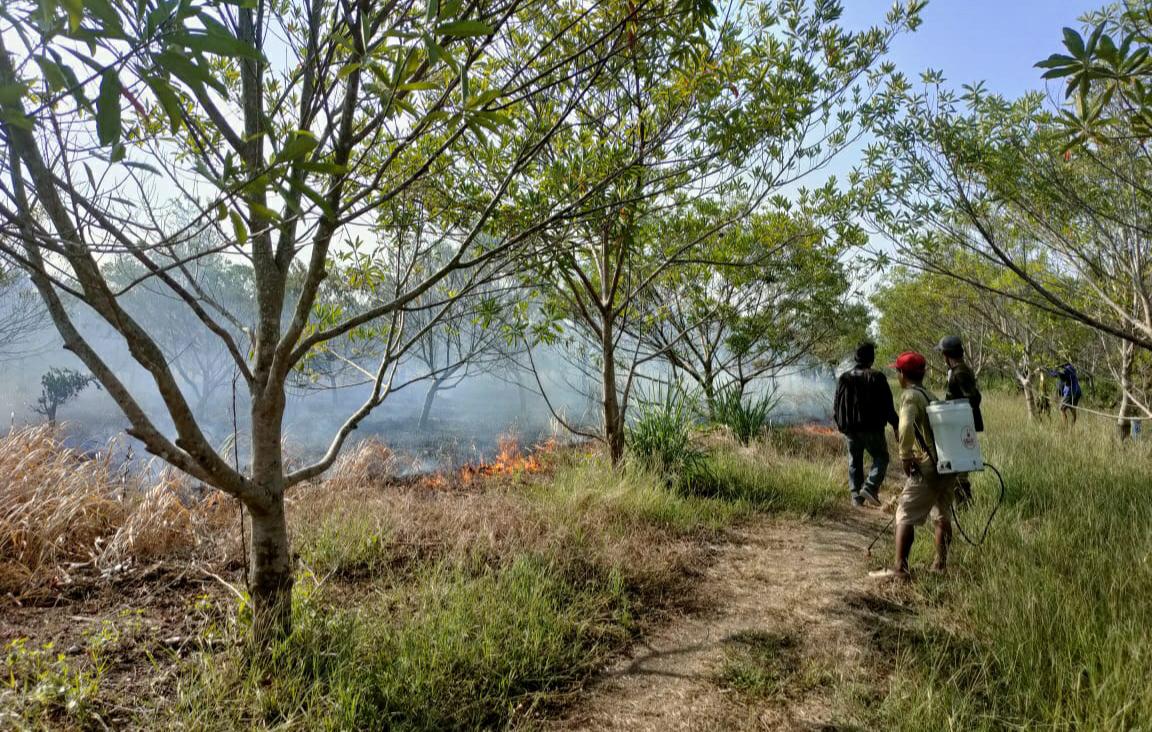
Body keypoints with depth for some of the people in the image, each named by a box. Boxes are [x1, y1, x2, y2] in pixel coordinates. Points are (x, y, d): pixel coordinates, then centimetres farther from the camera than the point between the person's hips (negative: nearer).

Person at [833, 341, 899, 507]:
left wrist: (841, 425, 21)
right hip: (872, 428, -4)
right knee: (881, 457, 9)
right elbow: (887, 405, -7)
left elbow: (836, 406, 9)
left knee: (854, 462, 13)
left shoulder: (843, 378, 4)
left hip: (850, 429, 4)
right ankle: (870, 487, -9)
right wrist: (895, 425, 2)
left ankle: (856, 496, 10)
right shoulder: (876, 377, -9)